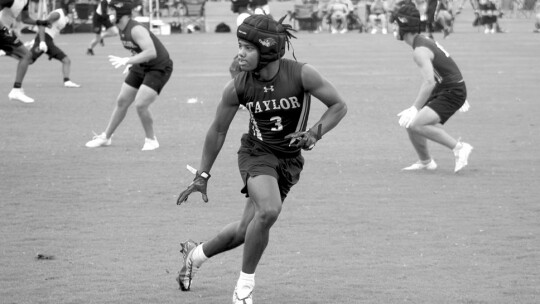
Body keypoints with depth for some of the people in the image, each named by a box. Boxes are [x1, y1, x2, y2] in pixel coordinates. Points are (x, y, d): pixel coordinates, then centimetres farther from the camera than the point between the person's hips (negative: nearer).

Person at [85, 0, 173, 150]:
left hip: (159, 68, -9)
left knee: (140, 104, -20)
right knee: (122, 101, 12)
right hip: (141, 67, 9)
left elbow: (151, 52, -41)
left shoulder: (136, 30, -28)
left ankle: (151, 140, 1)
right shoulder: (122, 29, 0)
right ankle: (105, 137, 28)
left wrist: (127, 61, -43)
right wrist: (132, 63, 8)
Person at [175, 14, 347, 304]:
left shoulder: (301, 75, -19)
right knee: (268, 210, -30)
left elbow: (338, 105, -7)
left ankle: (196, 253, 37)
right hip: (257, 151, -2)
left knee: (247, 230, 9)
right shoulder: (237, 87, -15)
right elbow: (218, 130, -1)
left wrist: (314, 134, -23)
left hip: (289, 160, 2)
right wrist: (202, 176, 5)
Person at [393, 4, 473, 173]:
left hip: (452, 93, -10)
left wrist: (415, 109, -30)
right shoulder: (424, 41, 10)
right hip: (441, 89, 10)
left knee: (416, 124, -23)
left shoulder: (420, 51, -21)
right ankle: (425, 162, 23)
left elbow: (429, 82, -31)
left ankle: (459, 148, -16)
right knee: (409, 123, 9)